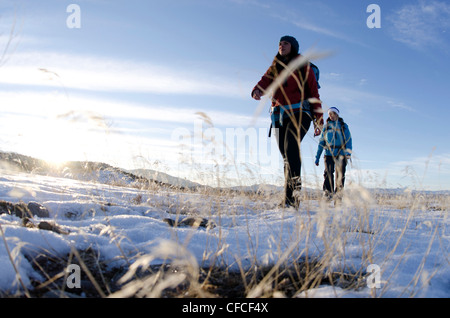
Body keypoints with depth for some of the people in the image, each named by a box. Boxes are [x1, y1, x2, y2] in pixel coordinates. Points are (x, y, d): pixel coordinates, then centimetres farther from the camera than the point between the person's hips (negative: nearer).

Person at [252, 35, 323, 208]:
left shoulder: (303, 66, 10)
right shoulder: (274, 68, 21)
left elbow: (314, 93, 7)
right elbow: (265, 81, 1)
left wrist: (319, 119, 0)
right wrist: (257, 91, -23)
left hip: (299, 113, -4)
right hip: (280, 116, 5)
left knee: (291, 148, -25)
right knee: (286, 155, 2)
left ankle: (291, 196, -28)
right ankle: (291, 197, 7)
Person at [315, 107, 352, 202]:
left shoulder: (344, 126, 14)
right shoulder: (326, 127, 17)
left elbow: (348, 140, 4)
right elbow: (321, 142, 17)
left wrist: (348, 152, -13)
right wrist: (317, 157, 12)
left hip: (341, 153, -1)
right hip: (329, 153, 1)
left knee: (340, 175, -5)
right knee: (328, 173, -13)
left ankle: (338, 195, 1)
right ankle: (328, 194, -12)